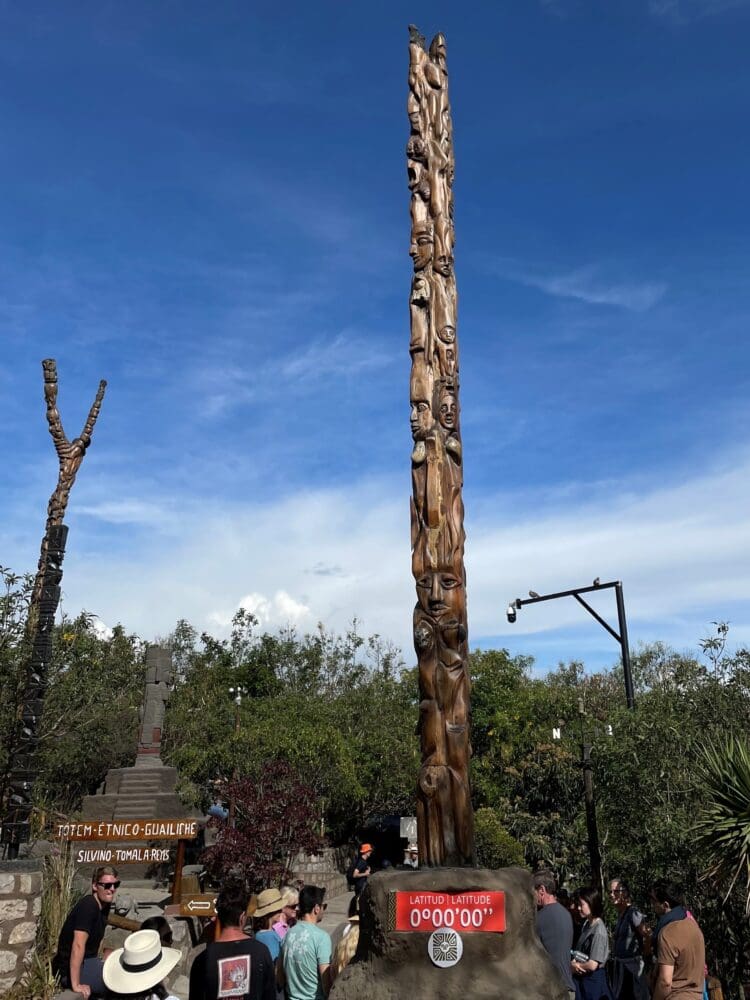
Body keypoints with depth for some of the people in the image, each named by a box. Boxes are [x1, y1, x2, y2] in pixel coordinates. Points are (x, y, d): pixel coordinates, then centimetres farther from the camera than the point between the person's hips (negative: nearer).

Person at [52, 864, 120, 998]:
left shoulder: (105, 906, 6)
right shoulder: (88, 906, -22)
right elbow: (78, 945, -29)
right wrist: (76, 985, -30)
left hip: (87, 963, 10)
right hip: (70, 970, -10)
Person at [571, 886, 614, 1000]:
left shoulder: (598, 931, -21)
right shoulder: (586, 923, 5)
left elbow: (592, 965, -23)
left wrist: (573, 966, -7)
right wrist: (574, 962, -9)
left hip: (593, 979, -7)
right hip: (581, 978, 7)